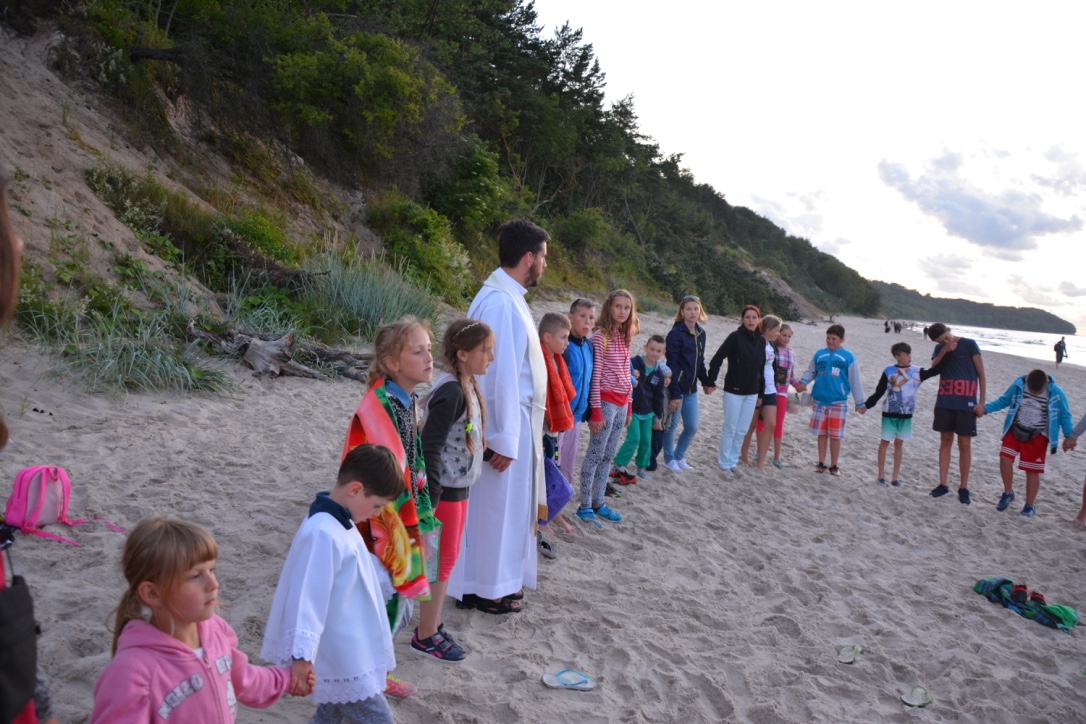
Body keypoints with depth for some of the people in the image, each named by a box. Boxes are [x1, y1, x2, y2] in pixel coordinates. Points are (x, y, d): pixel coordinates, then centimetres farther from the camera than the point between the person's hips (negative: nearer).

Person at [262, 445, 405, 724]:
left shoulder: (340, 522, 8)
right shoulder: (324, 534, -26)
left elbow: (363, 566, 26)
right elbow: (307, 596, -31)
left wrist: (391, 584, 39)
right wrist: (302, 655, -35)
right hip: (341, 664, -10)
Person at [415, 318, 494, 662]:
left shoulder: (466, 386, 6)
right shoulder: (451, 392, -23)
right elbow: (430, 446, -24)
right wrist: (430, 497, -23)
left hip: (458, 486, 9)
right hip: (445, 489, -9)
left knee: (448, 557, 18)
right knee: (442, 560, 3)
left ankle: (431, 624, 32)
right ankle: (426, 636, 18)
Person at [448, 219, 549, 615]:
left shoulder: (507, 297, 10)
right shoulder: (501, 304, -22)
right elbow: (500, 375, -23)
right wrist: (504, 440, -21)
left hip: (514, 421, 10)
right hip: (506, 424, -10)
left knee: (510, 503, 20)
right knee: (497, 505, 4)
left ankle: (502, 578, 34)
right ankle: (485, 589, 20)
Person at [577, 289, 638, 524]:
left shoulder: (625, 338, 11)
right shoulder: (600, 337, -10)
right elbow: (595, 375, -12)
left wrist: (628, 406, 15)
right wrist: (596, 410, -14)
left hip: (621, 403, 7)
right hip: (606, 401, -7)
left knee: (608, 456, 12)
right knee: (595, 455, -1)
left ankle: (598, 503, 21)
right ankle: (585, 505, 7)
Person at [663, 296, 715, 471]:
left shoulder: (701, 334, 8)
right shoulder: (676, 333, -14)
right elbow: (672, 365, -16)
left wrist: (706, 382, 9)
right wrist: (675, 394, -18)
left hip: (691, 389, 7)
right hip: (676, 388, -7)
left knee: (692, 427, 10)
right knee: (672, 425, 5)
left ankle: (679, 457, 29)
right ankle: (669, 460, 22)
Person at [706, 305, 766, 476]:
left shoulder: (761, 341, 5)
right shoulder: (735, 337, -10)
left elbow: (761, 368, 11)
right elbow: (717, 359, -12)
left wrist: (760, 393, 13)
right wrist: (711, 381, -15)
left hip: (751, 393, 5)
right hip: (733, 391, -5)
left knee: (741, 431, 11)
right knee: (730, 429, 2)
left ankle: (732, 461, 23)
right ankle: (724, 464, 14)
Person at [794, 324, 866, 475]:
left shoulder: (848, 357, -1)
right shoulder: (819, 354, 6)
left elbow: (855, 381, 2)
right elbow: (810, 372, 13)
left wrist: (860, 403, 4)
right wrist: (803, 382, -9)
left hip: (838, 402, -2)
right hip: (820, 401, 2)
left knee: (835, 435, 2)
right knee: (821, 433, 10)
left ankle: (834, 465, 16)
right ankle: (821, 463, 21)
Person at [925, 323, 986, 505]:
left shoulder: (969, 344, -4)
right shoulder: (939, 349, 8)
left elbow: (981, 373, -3)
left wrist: (981, 401, -7)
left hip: (966, 403, -4)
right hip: (944, 402, 4)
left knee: (965, 445, 2)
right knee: (945, 441, 9)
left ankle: (964, 488, 11)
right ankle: (943, 484, 15)